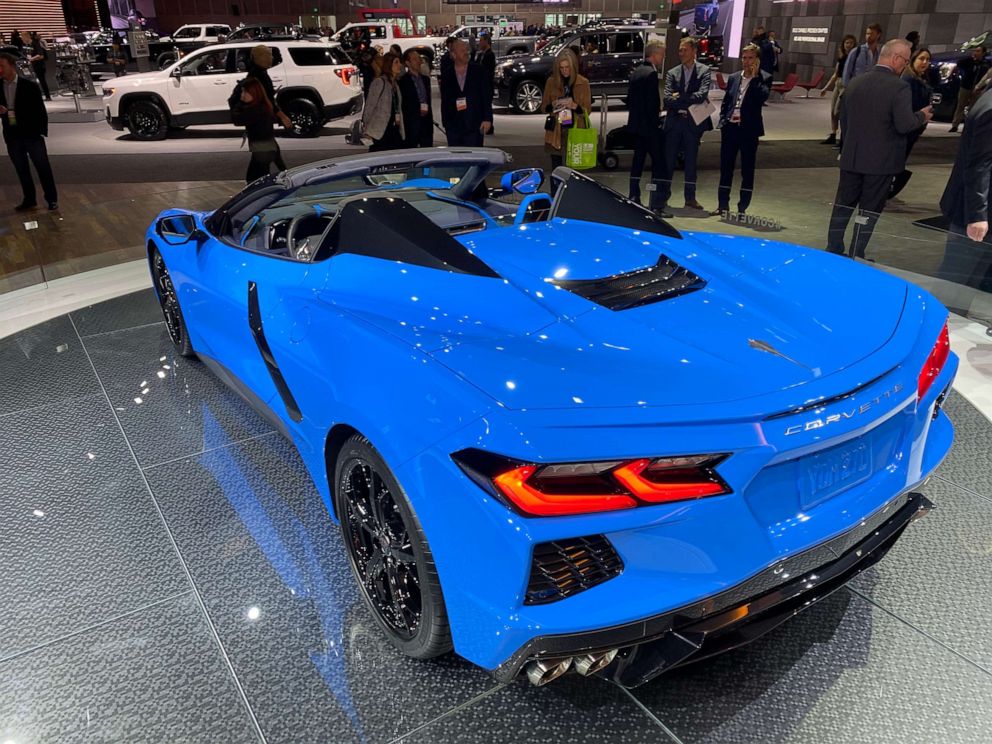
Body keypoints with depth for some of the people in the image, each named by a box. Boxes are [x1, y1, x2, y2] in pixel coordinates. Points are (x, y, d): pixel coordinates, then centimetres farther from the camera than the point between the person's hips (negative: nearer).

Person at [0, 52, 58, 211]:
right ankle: (29, 199, 19)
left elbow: (40, 110, -3)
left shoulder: (30, 86, -6)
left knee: (43, 167, 2)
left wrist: (42, 131, -7)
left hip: (31, 133, -4)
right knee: (22, 170, 10)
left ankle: (51, 199, 11)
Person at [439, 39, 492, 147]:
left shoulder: (478, 71, 5)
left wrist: (487, 119, -5)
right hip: (453, 127, 1)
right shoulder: (446, 75, 8)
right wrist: (446, 123, 5)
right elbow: (444, 101, 10)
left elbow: (487, 96, 4)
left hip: (475, 126, -1)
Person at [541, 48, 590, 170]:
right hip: (556, 133, 1)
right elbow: (543, 107, 10)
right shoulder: (551, 82, 5)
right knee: (556, 169, 1)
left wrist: (574, 106, -18)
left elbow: (587, 110, 3)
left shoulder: (583, 83, 3)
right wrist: (552, 106, -13)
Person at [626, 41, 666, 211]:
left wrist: (635, 116, 18)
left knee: (637, 161, 14)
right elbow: (652, 103, -19)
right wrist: (657, 122, -9)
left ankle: (634, 199, 17)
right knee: (658, 163, -4)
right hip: (649, 126, -9)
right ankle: (655, 203, -6)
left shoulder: (636, 72, 11)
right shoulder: (651, 74, -16)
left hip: (636, 125, 9)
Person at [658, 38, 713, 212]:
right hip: (674, 121, 1)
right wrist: (690, 102, -12)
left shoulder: (704, 71, 2)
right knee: (668, 160, 1)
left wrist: (679, 98, -10)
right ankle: (663, 196, 8)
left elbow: (702, 94, -12)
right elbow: (667, 99, -4)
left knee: (691, 161, 6)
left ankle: (690, 198, 14)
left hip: (693, 122, -1)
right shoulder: (672, 73, 7)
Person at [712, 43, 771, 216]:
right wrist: (723, 121, 4)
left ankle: (742, 207, 7)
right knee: (726, 167, 6)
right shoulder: (734, 78, 13)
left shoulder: (764, 78, 1)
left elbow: (763, 96, -17)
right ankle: (723, 205, 15)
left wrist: (754, 77, -13)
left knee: (747, 169, 2)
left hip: (749, 129, -4)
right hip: (730, 127, 4)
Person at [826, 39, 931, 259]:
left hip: (851, 158, 5)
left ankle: (833, 249, 19)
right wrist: (921, 116, 2)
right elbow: (904, 125, -18)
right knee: (870, 210, 5)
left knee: (843, 204, 14)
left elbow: (843, 119, 11)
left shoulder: (855, 82, 3)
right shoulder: (899, 87, -15)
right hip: (882, 161, -4)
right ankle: (856, 256, 9)